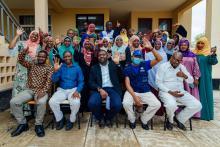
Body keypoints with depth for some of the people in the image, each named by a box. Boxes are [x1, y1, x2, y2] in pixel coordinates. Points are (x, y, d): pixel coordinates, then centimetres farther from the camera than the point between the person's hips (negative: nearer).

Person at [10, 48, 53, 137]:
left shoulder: (49, 68, 5)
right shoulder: (31, 65, 19)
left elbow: (49, 80, -8)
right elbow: (20, 60, 8)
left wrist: (44, 91, -24)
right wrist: (24, 51, -11)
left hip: (41, 91, -4)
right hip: (29, 90, 4)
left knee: (41, 102, -37)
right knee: (13, 102, -18)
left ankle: (38, 125, -15)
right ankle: (22, 123, -1)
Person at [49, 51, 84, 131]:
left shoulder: (77, 67, 4)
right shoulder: (60, 67, 7)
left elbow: (81, 82, 0)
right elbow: (54, 80, -1)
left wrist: (77, 91, -17)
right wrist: (56, 70, -17)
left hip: (73, 89, -2)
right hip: (61, 90, 2)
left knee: (76, 103, -31)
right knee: (52, 102, -23)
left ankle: (71, 120, 0)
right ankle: (60, 118, 5)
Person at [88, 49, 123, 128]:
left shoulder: (113, 65, 14)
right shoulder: (94, 68, 15)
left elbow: (121, 78, 4)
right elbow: (91, 82, 5)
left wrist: (118, 64, -8)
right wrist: (100, 89, -14)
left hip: (112, 89, 0)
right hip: (99, 89, 1)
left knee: (117, 105, -29)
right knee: (92, 103, -29)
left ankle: (108, 118, 7)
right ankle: (100, 118, 4)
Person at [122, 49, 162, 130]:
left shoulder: (145, 64, 6)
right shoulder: (127, 68, 2)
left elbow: (159, 59, -5)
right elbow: (127, 84, -6)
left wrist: (151, 48, -19)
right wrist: (135, 97, -18)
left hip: (145, 92, 2)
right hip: (132, 91, -1)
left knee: (157, 104, -20)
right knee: (126, 103, -31)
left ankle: (144, 120, 7)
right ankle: (132, 120, 3)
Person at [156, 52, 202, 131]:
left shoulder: (182, 67, 12)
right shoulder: (163, 66, -4)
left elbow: (191, 81, 11)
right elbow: (158, 82, -10)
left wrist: (184, 76, -13)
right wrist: (170, 92, -20)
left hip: (180, 91, 6)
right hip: (166, 91, -5)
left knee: (197, 105, -12)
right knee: (171, 105, -36)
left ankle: (179, 119, 11)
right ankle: (170, 121, 1)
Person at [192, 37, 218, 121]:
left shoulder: (209, 53, -1)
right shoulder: (194, 53, 7)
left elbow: (214, 62, -15)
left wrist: (213, 55, -32)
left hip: (205, 77, -3)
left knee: (205, 93, 1)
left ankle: (205, 113, 12)